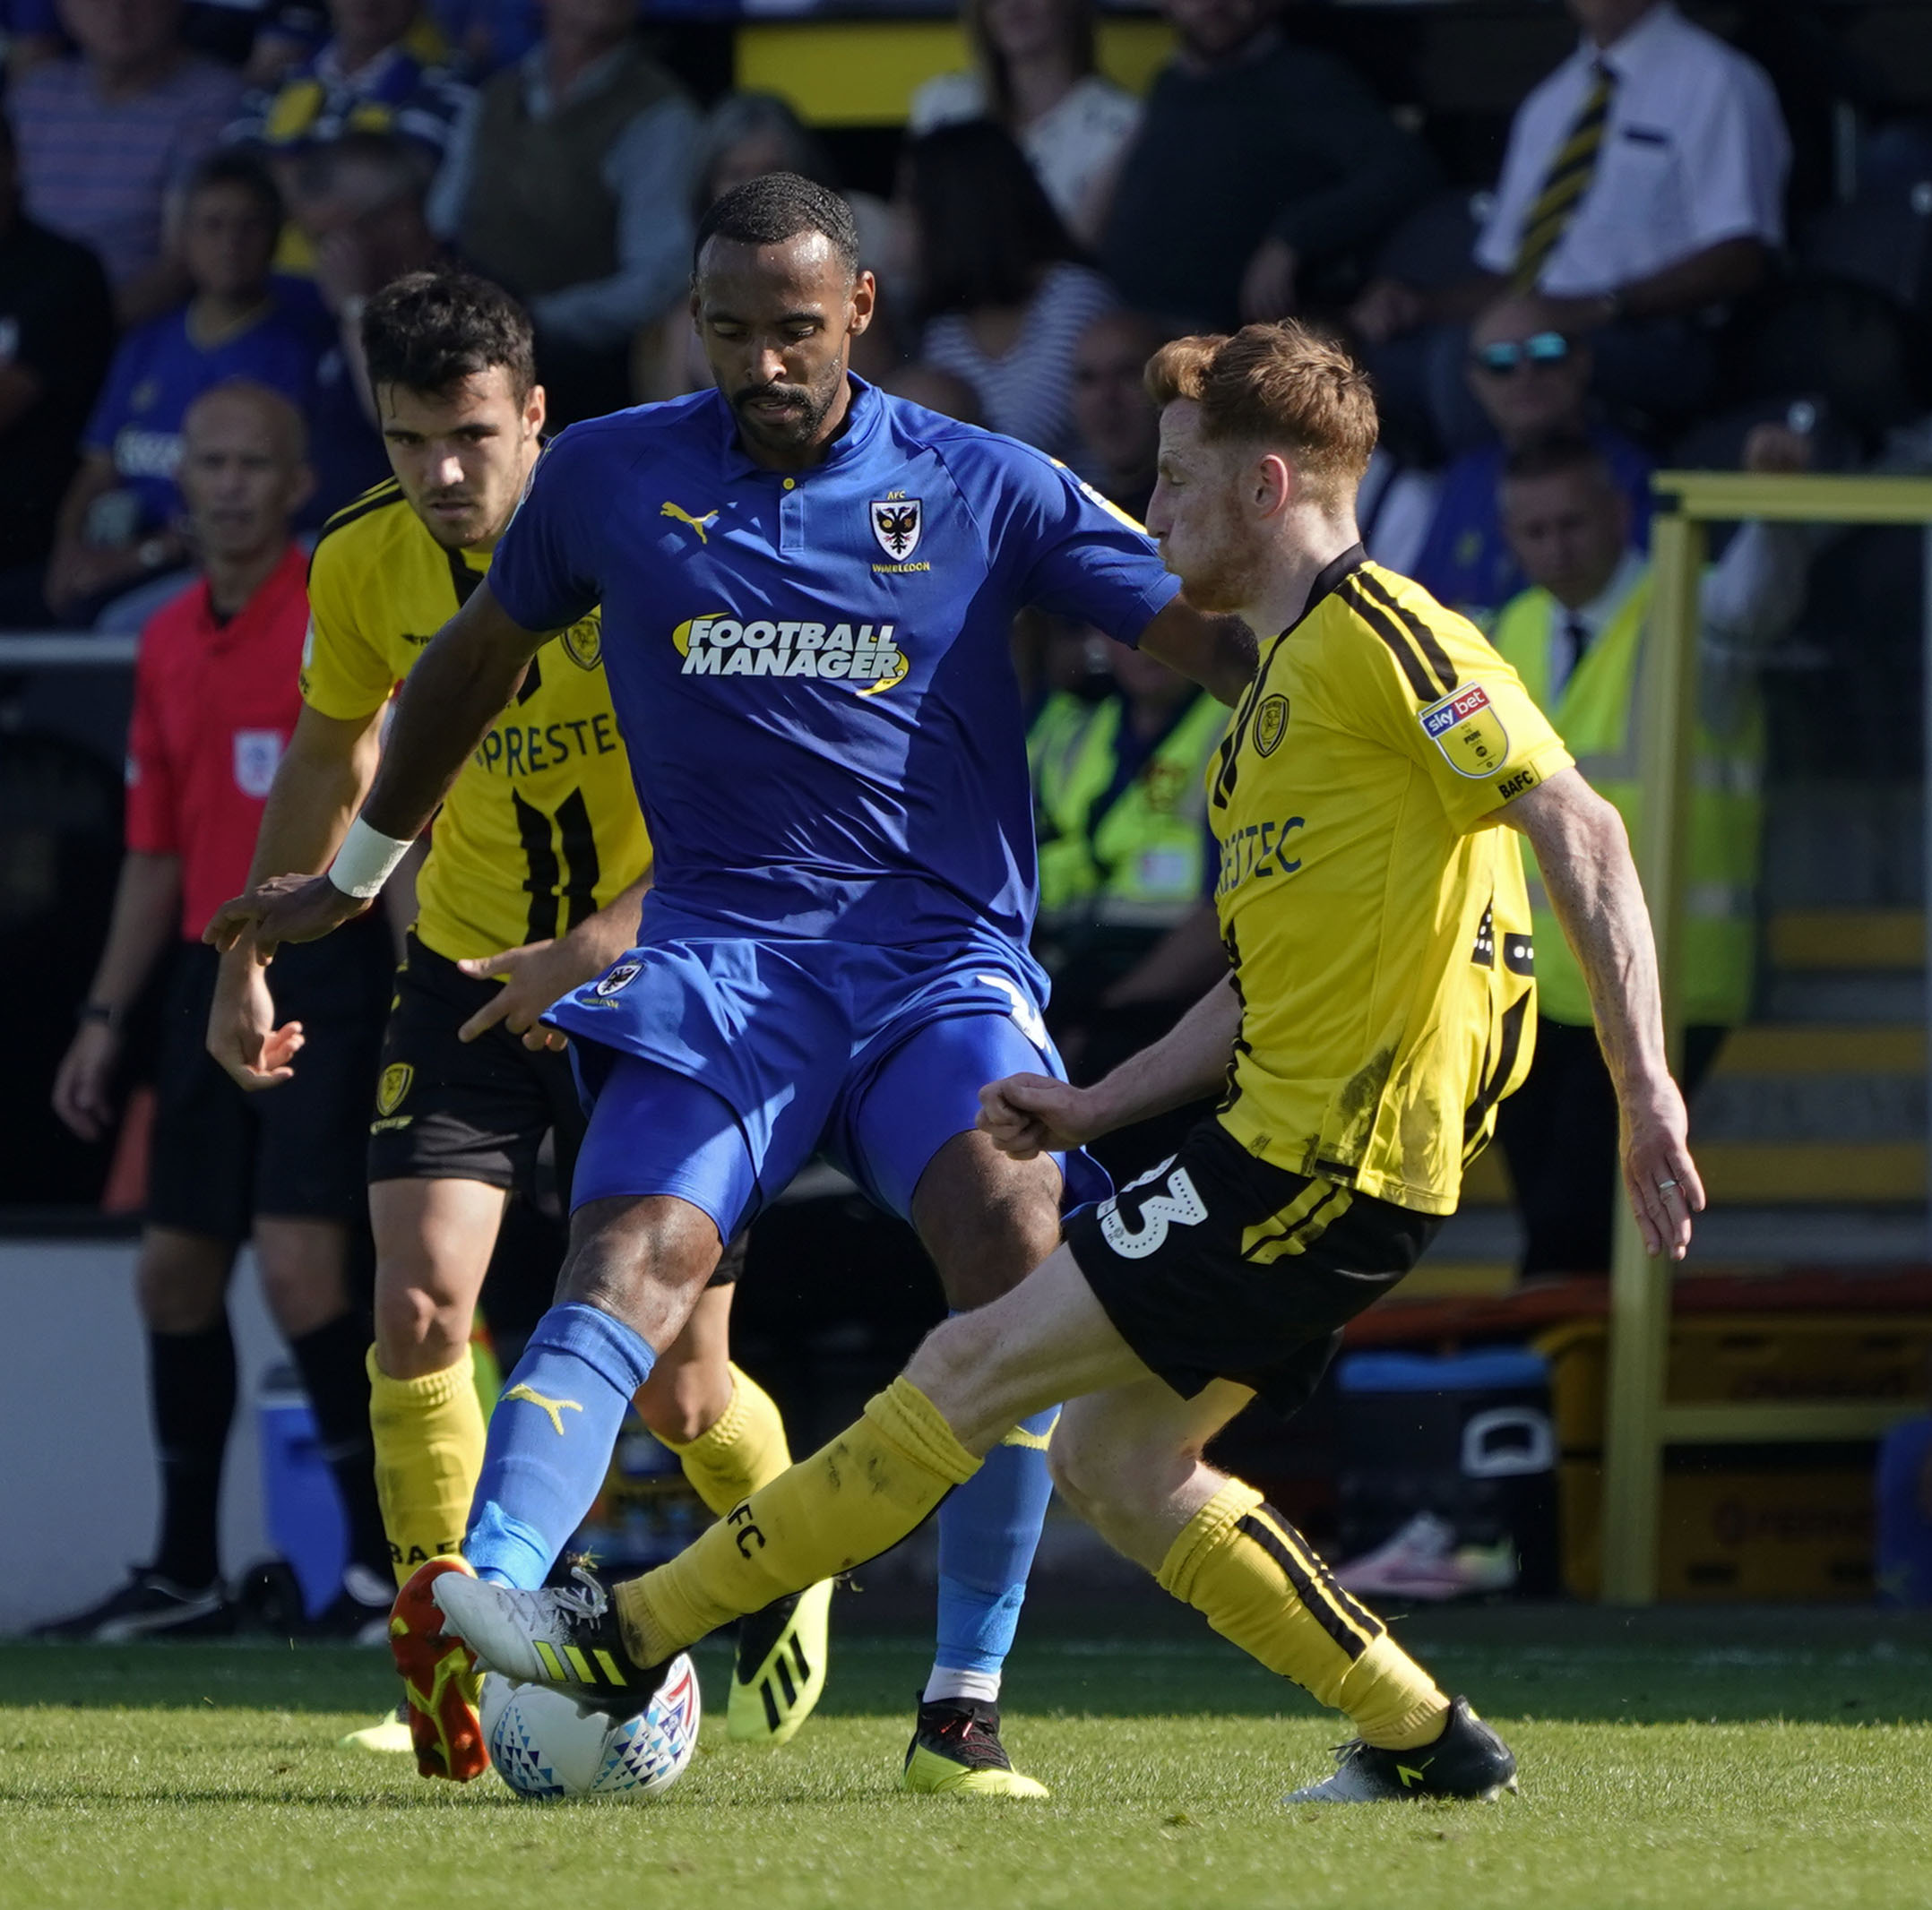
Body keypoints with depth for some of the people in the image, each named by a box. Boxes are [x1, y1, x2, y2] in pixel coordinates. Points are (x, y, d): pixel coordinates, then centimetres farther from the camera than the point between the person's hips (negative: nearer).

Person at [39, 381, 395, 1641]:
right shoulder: (168, 645, 14)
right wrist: (108, 1015, 17)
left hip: (326, 978, -7)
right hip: (213, 977, 7)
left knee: (299, 1266, -16)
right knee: (175, 1273, 8)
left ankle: (388, 1562, -9)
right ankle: (187, 1575, 18)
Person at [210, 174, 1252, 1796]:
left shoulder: (983, 489, 5)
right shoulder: (611, 476, 10)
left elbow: (1215, 639, 6)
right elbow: (475, 663, 26)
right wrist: (355, 873, 36)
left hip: (943, 950, -1)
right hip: (718, 950, 1)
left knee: (1016, 1238, -26)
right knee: (632, 1258, -24)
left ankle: (968, 1703, -18)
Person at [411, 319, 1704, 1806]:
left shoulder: (1381, 639, -11)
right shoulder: (1282, 681, 21)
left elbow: (1582, 832, -18)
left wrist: (1647, 1086, -25)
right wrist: (1102, 1107, 20)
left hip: (1327, 1161, -10)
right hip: (1290, 1141, 10)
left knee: (982, 1366, -8)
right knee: (1111, 1462, 10)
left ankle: (625, 1637, -6)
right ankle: (1424, 1739, 13)